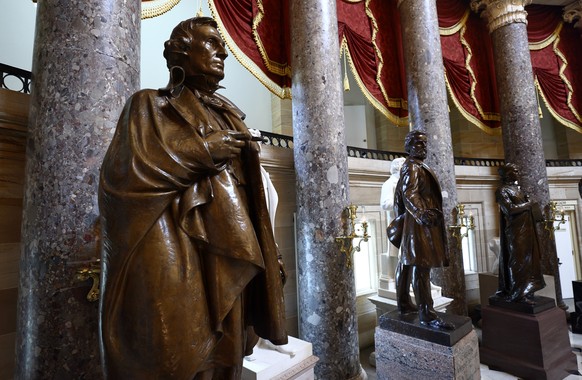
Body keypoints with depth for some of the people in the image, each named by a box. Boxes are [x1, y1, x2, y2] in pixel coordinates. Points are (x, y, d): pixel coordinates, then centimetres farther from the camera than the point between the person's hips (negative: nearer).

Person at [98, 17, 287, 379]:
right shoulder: (151, 105, 7)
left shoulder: (229, 115, 20)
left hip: (225, 255, 5)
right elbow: (125, 171, -9)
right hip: (173, 256, -4)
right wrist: (204, 149, -7)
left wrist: (270, 258, 10)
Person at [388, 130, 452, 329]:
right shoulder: (412, 167, -8)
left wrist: (399, 220, 27)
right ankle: (426, 313, -10)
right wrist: (421, 212, -40)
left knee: (407, 262, 12)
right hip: (419, 223, -11)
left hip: (414, 222, 11)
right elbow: (409, 193, -24)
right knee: (420, 266, -12)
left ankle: (404, 303, 20)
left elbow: (399, 196, 25)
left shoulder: (412, 166, 23)